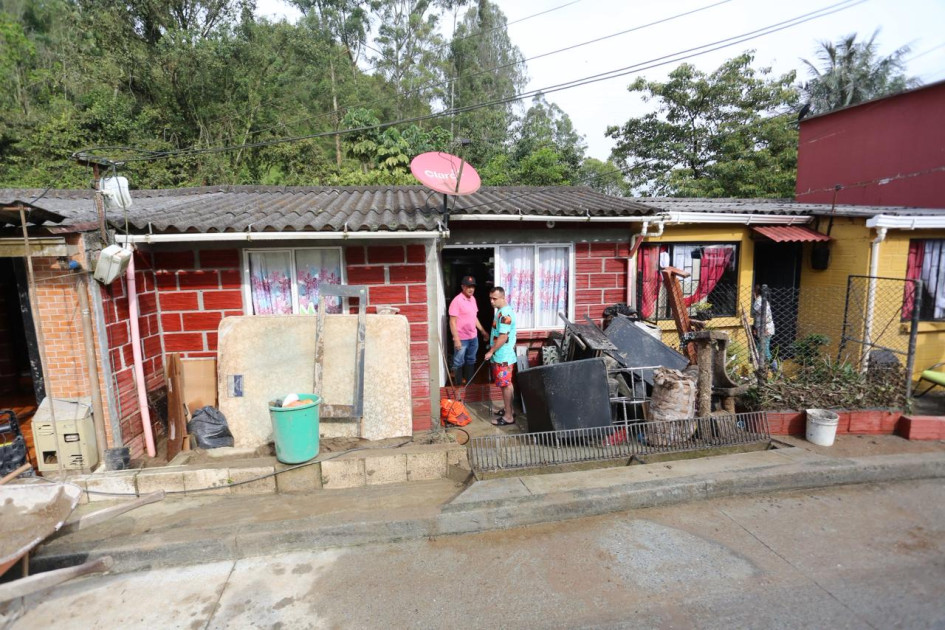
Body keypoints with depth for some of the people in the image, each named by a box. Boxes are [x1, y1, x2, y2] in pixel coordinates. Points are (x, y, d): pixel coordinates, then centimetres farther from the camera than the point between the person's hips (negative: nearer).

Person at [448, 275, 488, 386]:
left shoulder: (473, 299, 8)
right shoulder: (457, 301, -17)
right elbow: (452, 322, -19)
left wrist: (483, 331, 18)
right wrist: (456, 339, -23)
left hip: (473, 337, 8)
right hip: (462, 339, -8)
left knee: (471, 361, 18)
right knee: (459, 363, 4)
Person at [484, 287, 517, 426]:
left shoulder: (505, 314, -22)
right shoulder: (500, 311, 11)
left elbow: (503, 337, -24)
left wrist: (491, 351, -18)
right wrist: (492, 349, 22)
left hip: (504, 356, -10)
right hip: (500, 355, 10)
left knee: (505, 385, -3)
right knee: (504, 384, 18)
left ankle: (509, 417, 5)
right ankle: (507, 409, 30)